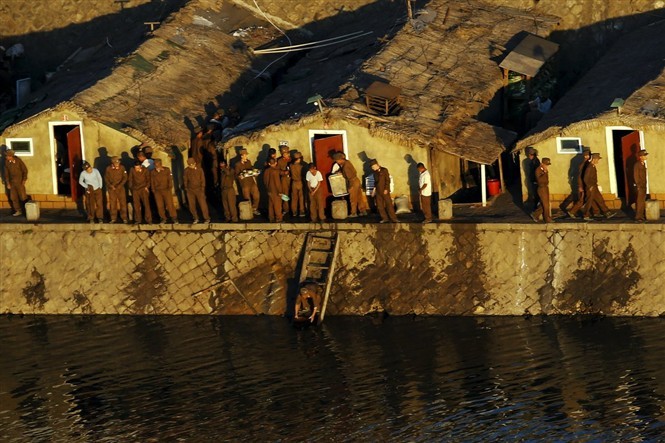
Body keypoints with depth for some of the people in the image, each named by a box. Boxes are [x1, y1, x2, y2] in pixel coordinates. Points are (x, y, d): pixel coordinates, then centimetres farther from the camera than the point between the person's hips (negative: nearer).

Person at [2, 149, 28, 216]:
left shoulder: (18, 161, -15)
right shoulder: (6, 162, -6)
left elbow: (25, 170, -5)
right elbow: (6, 173, 1)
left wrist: (24, 180, -9)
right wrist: (7, 183, -1)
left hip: (19, 181, -4)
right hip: (12, 182, 4)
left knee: (22, 196, -2)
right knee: (13, 197, 5)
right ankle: (18, 211, 15)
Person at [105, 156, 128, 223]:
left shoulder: (122, 168, -2)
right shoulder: (108, 169, 0)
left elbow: (125, 178, -1)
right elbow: (106, 178, 5)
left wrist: (119, 186, -11)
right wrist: (110, 186, -8)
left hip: (120, 188, -1)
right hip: (112, 188, 1)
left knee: (123, 202, -3)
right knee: (112, 203, 2)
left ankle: (124, 218, 4)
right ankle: (113, 219, 9)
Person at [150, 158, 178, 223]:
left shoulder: (166, 170, 0)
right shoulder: (152, 172, 5)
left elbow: (170, 179, 3)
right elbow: (152, 182, 11)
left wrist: (170, 188, -3)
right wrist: (153, 190, 5)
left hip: (166, 190, -2)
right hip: (157, 191, 2)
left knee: (170, 204, -5)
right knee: (160, 206, 2)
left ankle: (174, 218, 0)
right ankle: (163, 219, 13)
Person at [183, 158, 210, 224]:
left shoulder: (199, 170, -6)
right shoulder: (186, 170, -1)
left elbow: (203, 180, -1)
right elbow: (185, 180, 10)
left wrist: (202, 188, -4)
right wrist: (186, 188, 5)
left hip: (199, 189, -2)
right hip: (190, 190, 2)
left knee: (202, 204, -6)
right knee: (191, 205, 4)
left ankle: (207, 218, 2)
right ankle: (195, 218, 18)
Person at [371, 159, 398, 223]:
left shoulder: (384, 170, -4)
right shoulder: (375, 172, 13)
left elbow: (388, 180, -8)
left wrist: (386, 189, -14)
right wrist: (374, 190, 17)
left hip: (385, 191, -6)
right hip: (378, 191, 6)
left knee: (389, 204, -7)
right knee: (379, 205, 2)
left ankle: (393, 218, -6)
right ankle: (385, 218, 8)